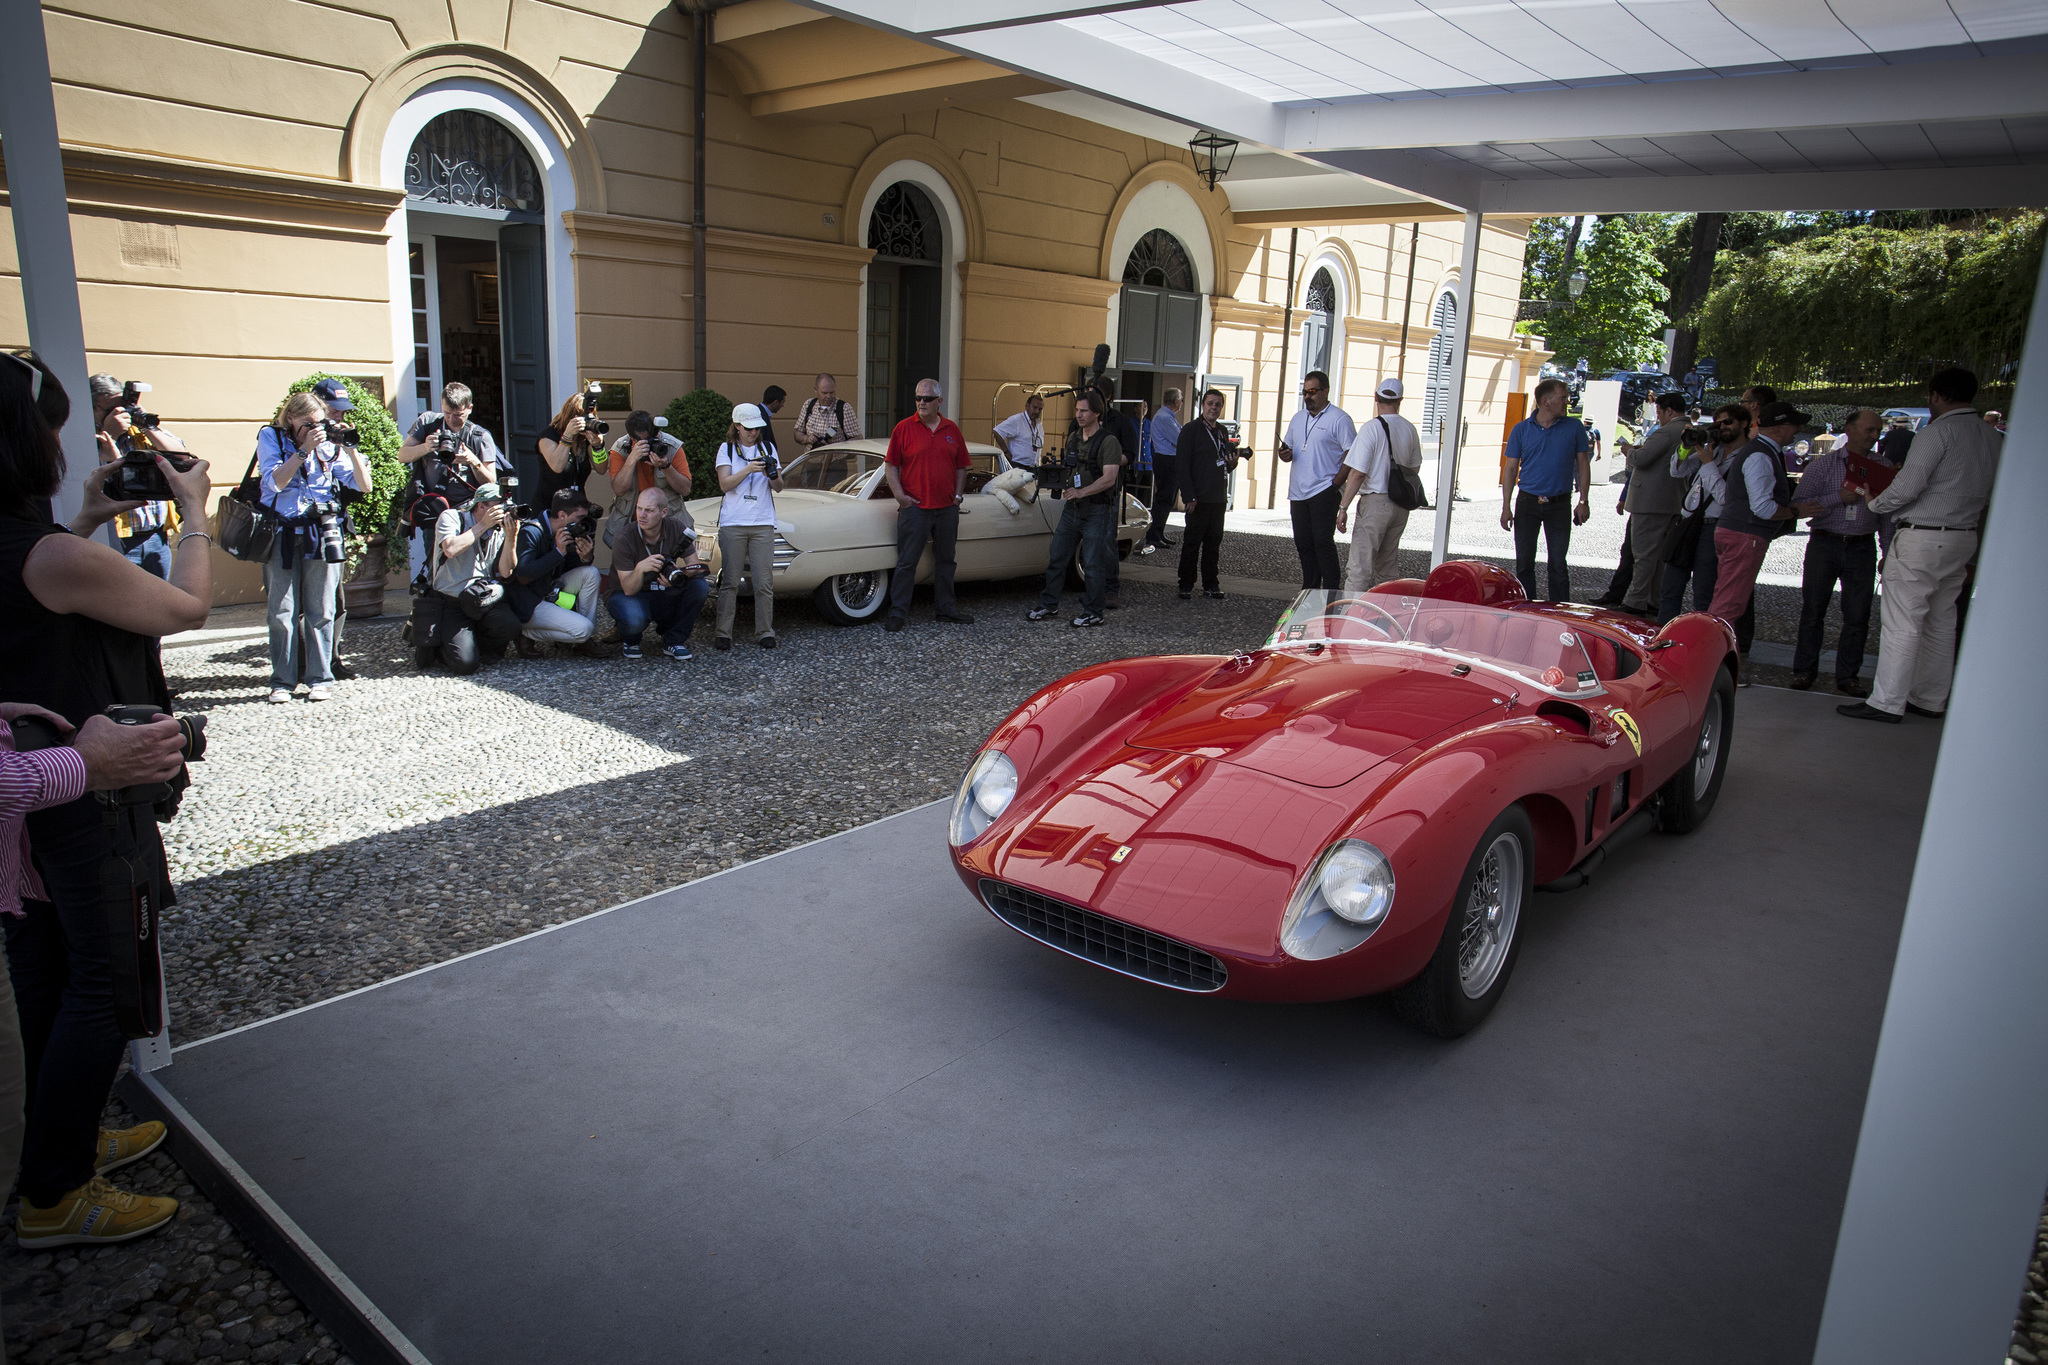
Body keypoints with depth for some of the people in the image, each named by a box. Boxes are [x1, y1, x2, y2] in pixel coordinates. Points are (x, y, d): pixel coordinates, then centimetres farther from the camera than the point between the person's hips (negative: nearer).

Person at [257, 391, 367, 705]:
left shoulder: (328, 446, 8)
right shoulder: (271, 437, 5)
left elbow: (363, 485, 4)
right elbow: (276, 481, -9)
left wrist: (351, 450, -8)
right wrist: (304, 449, -14)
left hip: (322, 532, 1)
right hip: (283, 534, -1)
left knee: (320, 611, 3)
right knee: (283, 612, -1)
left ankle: (320, 679, 9)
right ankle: (282, 681, 7)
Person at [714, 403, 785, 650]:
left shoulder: (767, 448, 12)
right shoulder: (727, 449, 6)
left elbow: (778, 488, 8)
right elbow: (725, 484, -6)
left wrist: (772, 475, -14)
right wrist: (749, 469, -20)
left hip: (762, 523, 2)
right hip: (732, 523, -2)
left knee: (764, 581, -2)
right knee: (730, 581, -2)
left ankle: (764, 632, 5)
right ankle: (723, 634, 2)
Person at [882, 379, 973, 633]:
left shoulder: (952, 430, 8)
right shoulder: (904, 428, -2)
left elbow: (961, 466, 14)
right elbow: (891, 466, -1)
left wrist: (958, 494, 4)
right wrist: (899, 495, -10)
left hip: (947, 508, 4)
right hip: (915, 507, -4)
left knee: (945, 560, 13)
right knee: (907, 562, -2)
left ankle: (945, 608, 24)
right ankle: (898, 612, 2)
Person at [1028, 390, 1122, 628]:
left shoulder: (1108, 441, -11)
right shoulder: (1072, 437, 12)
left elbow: (1108, 478, -19)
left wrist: (1080, 492, -27)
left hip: (1097, 510, -7)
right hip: (1072, 508, 7)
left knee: (1093, 564, -1)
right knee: (1056, 557, 8)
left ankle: (1093, 612, 10)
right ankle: (1049, 606, 18)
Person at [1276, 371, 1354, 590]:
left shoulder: (1339, 419, -5)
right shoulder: (1298, 418, 17)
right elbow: (1289, 448, 25)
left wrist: (1336, 483, -16)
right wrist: (1284, 454, 0)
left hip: (1324, 492, -7)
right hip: (1298, 493, 7)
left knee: (1323, 541, -10)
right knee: (1303, 544, 8)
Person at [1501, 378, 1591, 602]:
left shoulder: (1574, 428, 3)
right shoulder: (1521, 429, 2)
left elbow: (1583, 465, 6)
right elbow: (1510, 468, 3)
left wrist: (1583, 501, -2)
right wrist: (1506, 507, -3)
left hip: (1559, 505, 0)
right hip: (1527, 502, 1)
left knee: (1558, 562, 1)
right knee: (1524, 562, 5)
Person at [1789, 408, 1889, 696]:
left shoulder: (1883, 465, 8)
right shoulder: (1824, 462, 2)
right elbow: (1800, 504, -7)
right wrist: (1840, 498, -17)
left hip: (1862, 548, 2)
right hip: (1824, 543, -2)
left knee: (1858, 616, 2)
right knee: (1813, 610, 4)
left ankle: (1848, 676, 12)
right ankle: (1804, 670, 15)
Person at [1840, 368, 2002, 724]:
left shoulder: (1938, 431, -13)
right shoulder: (1994, 437, 12)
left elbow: (1908, 486, -19)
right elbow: (1991, 497, 16)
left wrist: (1874, 503, -2)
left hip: (1922, 537, -8)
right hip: (1964, 538, 8)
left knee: (1902, 622, -6)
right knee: (1941, 622, 13)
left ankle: (1887, 702, -5)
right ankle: (1932, 701, 19)